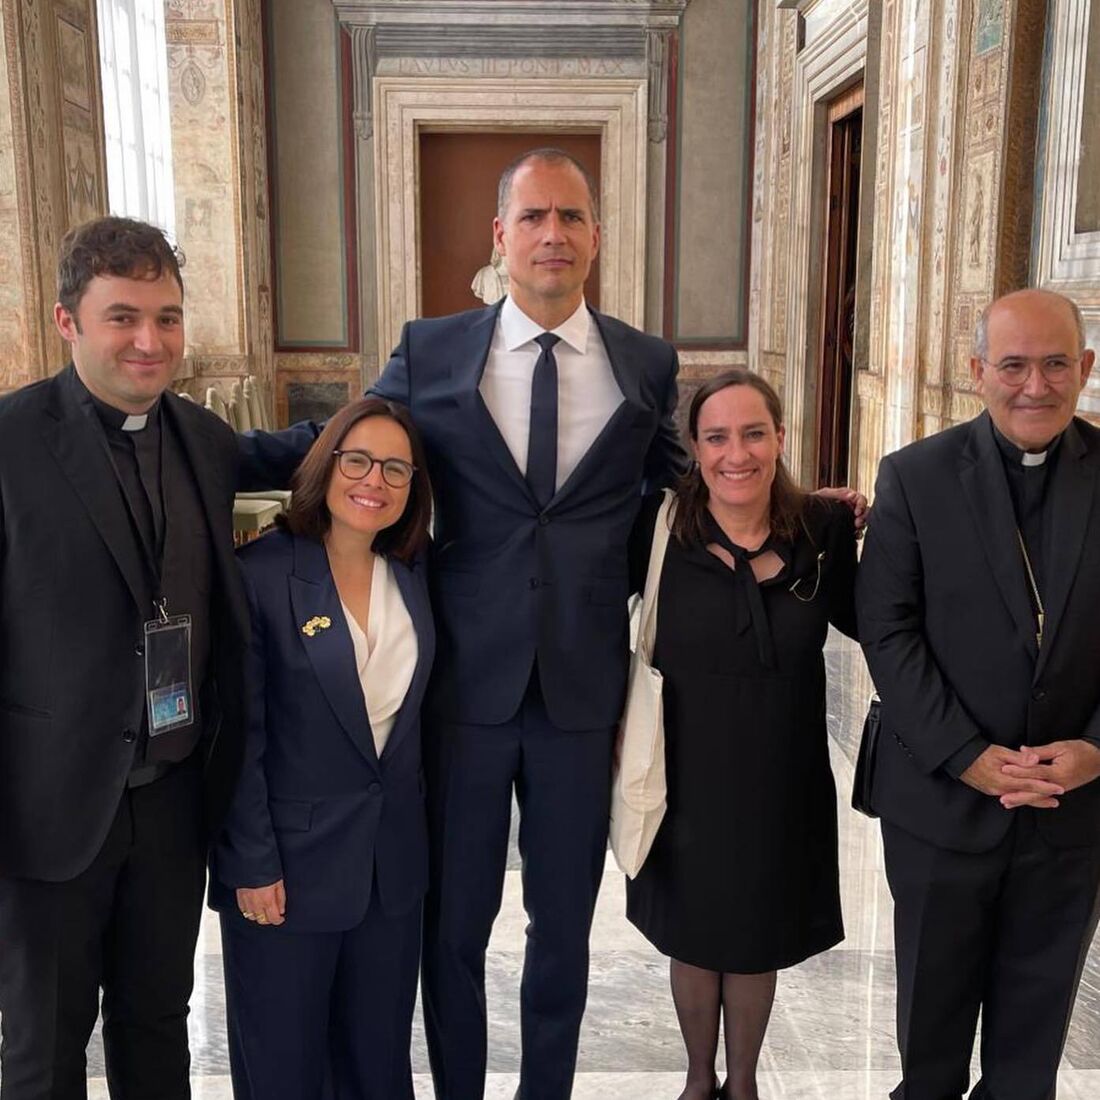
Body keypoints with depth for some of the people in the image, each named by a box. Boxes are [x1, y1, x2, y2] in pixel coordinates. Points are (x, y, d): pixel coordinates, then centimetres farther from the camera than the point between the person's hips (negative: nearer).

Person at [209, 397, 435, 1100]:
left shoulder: (415, 574, 3)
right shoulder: (261, 572, -13)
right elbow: (239, 735, -12)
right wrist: (254, 865, -12)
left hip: (394, 860, 5)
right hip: (289, 862, -4)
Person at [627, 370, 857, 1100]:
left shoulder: (825, 528, -9)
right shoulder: (659, 527, -14)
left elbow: (859, 620, 6)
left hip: (780, 782, 1)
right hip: (688, 778, -1)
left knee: (757, 942, 20)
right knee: (692, 938, 19)